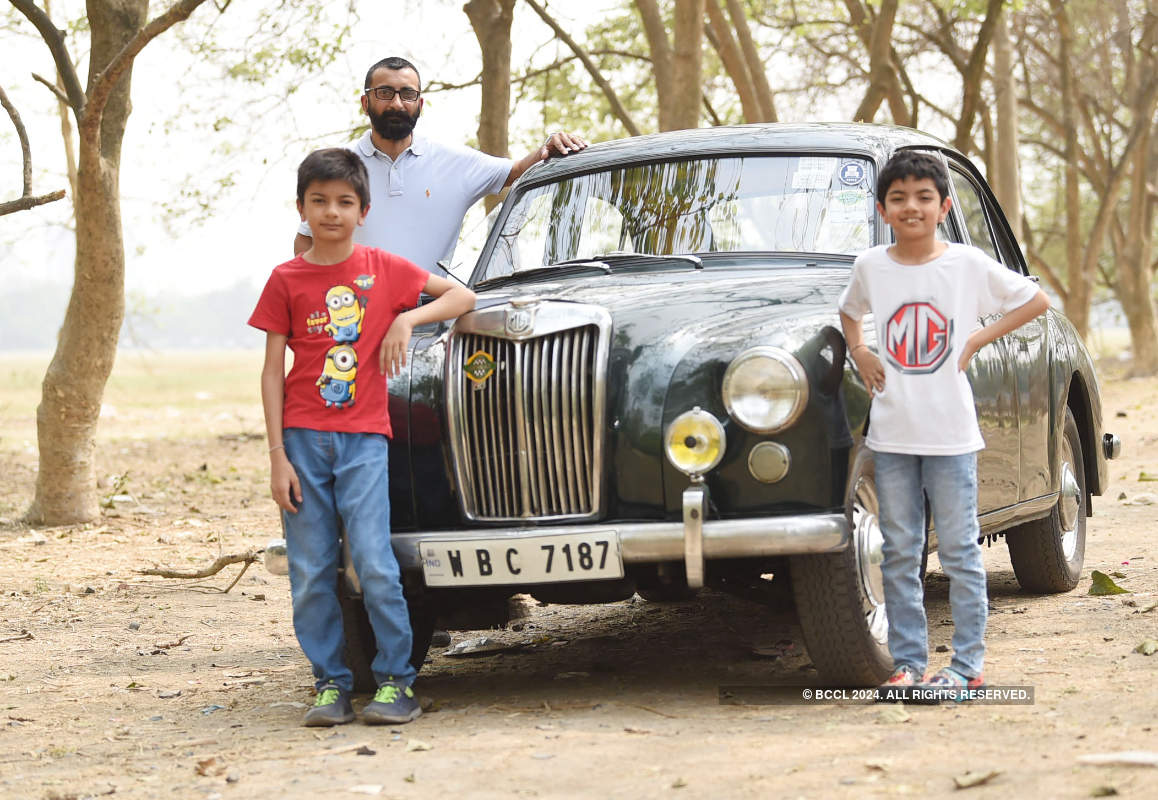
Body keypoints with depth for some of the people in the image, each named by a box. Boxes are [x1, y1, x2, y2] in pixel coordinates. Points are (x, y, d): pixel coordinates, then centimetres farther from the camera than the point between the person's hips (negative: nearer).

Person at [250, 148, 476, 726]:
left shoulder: (383, 269, 7)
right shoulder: (286, 280, 5)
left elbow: (464, 297, 12)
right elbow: (272, 370, 4)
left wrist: (408, 318, -6)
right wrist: (277, 455, -3)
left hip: (364, 438, -1)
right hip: (304, 438, 1)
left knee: (374, 564, -10)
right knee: (311, 574, 1)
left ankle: (395, 682, 0)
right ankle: (330, 684, 12)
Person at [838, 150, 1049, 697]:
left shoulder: (968, 264, -3)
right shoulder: (871, 266, 3)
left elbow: (1037, 301, 6)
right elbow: (848, 312, 24)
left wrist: (977, 340, -2)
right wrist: (860, 354, 6)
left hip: (950, 432, -2)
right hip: (891, 432, 2)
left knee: (959, 551, 1)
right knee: (900, 553, 6)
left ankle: (967, 664, 7)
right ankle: (908, 662, 13)